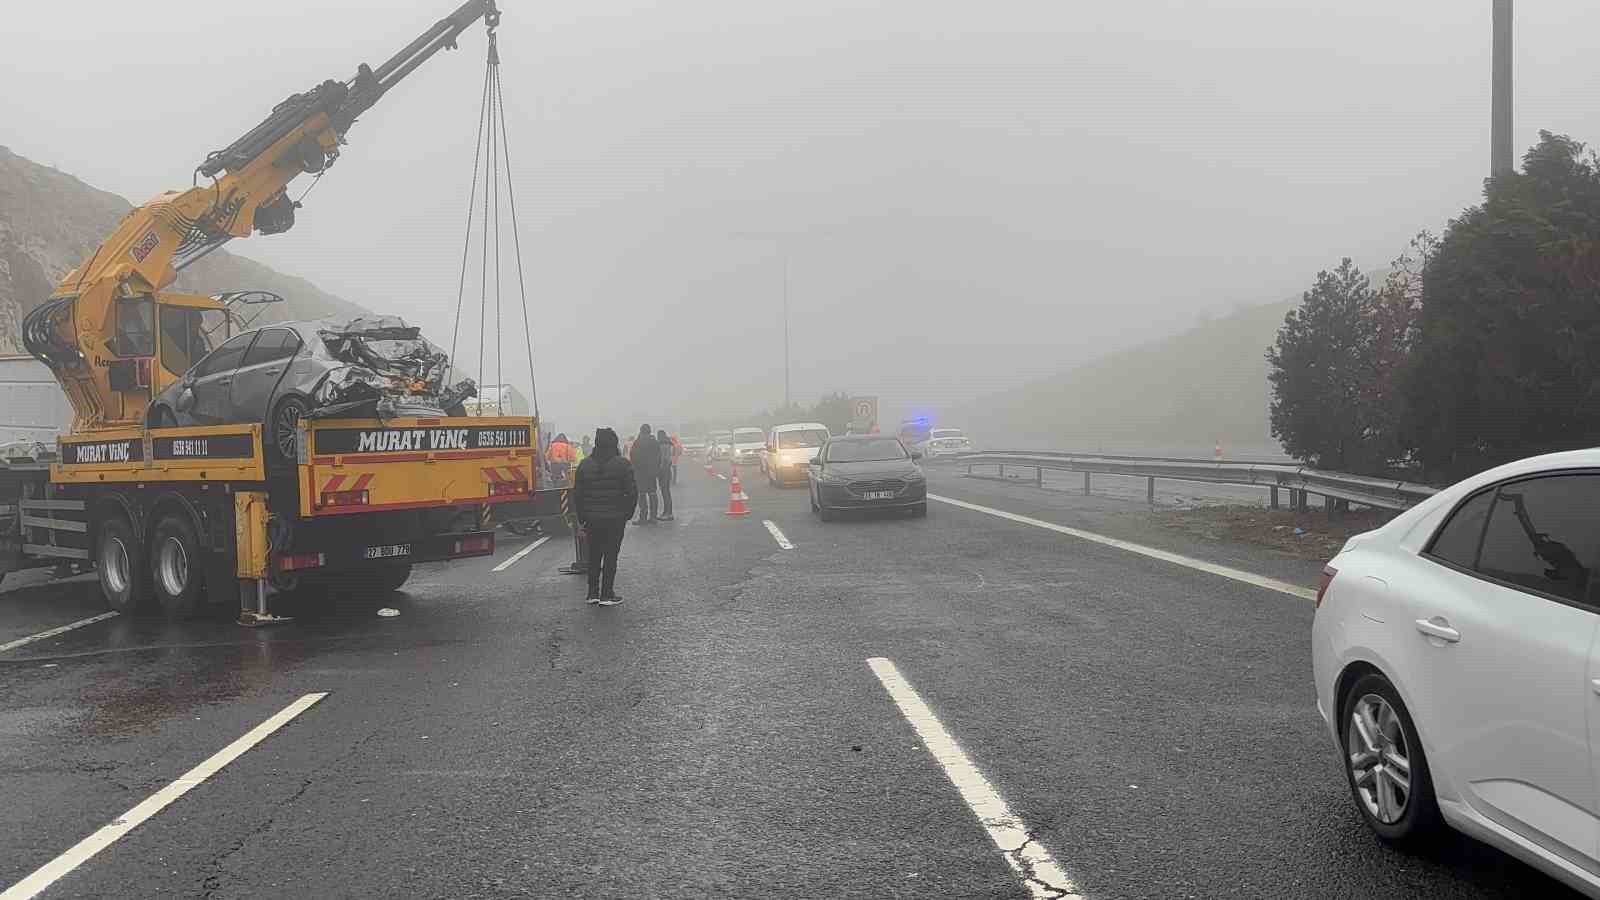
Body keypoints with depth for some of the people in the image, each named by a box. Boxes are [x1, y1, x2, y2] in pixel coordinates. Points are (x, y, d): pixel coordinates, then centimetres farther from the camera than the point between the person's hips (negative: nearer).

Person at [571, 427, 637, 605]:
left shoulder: (585, 465, 2)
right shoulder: (622, 465, -7)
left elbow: (577, 494, 4)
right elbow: (632, 492, -9)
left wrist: (581, 519, 10)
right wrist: (627, 515, 3)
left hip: (592, 518, 3)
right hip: (615, 519, -3)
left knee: (594, 556, 15)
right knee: (611, 556, 3)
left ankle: (593, 593, 16)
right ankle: (607, 595, 2)